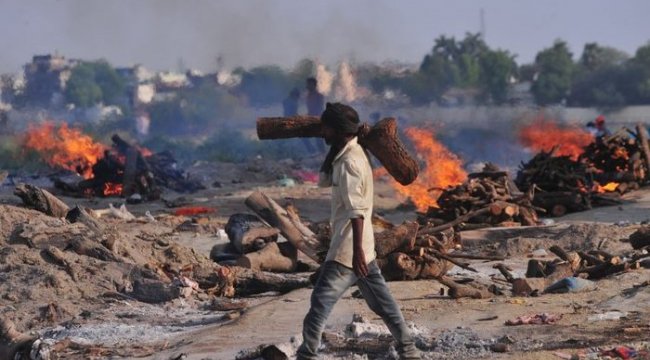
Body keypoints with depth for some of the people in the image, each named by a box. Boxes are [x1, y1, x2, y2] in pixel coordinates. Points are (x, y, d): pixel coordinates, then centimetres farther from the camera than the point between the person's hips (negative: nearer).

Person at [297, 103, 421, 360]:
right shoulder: (346, 155, 10)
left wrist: (357, 251, -30)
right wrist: (333, 149, 6)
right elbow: (324, 180, 18)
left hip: (347, 250, -10)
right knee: (381, 301, 14)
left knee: (321, 301, -6)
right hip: (361, 248, 10)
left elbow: (356, 211, -25)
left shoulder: (349, 162, -19)